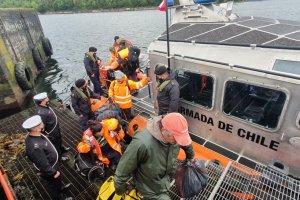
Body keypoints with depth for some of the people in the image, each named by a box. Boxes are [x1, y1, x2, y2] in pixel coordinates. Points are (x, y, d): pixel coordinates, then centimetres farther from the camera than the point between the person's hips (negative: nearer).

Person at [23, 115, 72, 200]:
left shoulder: (33, 135, -15)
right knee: (53, 184, 21)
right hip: (48, 169, -8)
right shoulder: (35, 147, -44)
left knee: (58, 178, 34)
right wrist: (53, 172, -16)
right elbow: (43, 165, -31)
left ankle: (60, 187, 63)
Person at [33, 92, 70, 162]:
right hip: (51, 131, -8)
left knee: (59, 138, 31)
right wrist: (45, 135, -17)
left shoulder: (45, 105, -13)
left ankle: (62, 148, 59)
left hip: (56, 126, 8)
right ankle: (59, 156, 43)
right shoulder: (41, 113, -40)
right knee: (55, 143, 18)